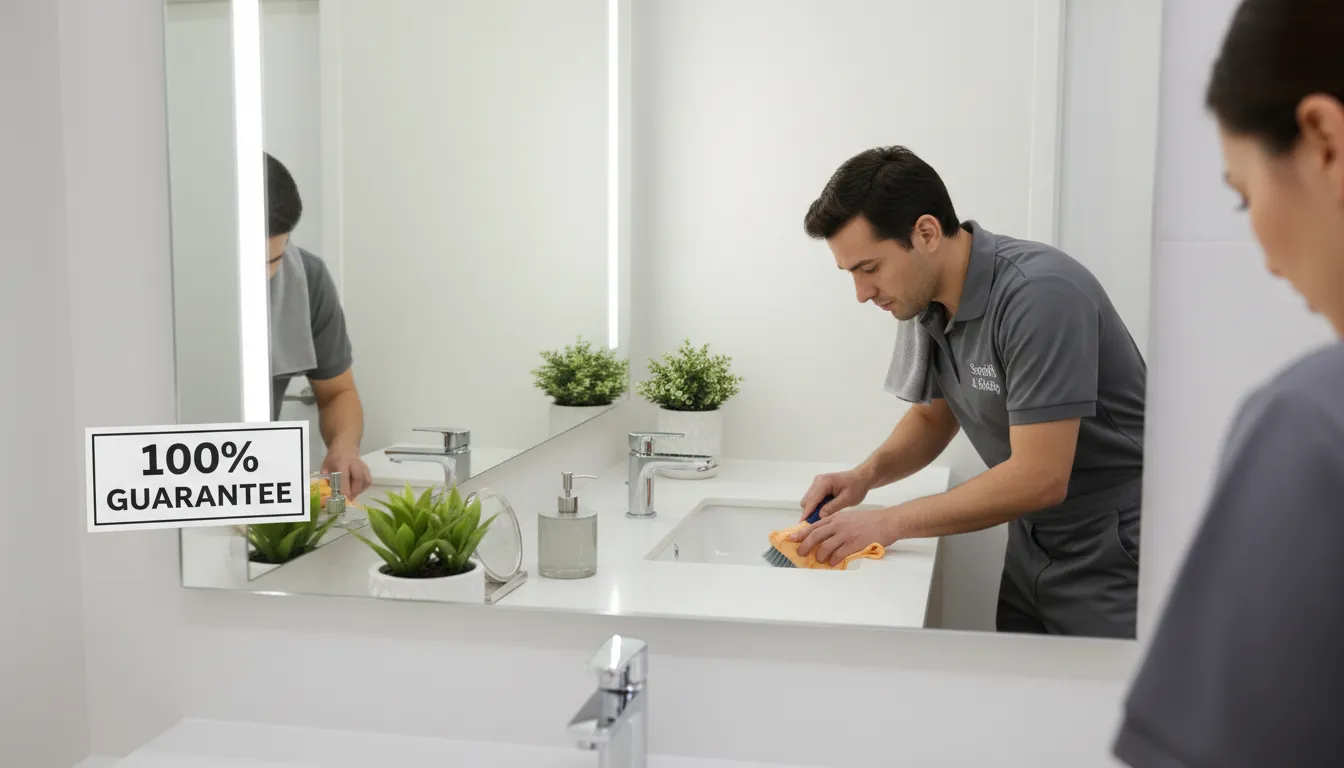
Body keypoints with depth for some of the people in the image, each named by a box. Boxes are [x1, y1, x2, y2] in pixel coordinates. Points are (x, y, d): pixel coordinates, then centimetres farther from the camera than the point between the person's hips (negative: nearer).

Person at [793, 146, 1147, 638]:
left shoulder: (1039, 294, -26)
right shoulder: (930, 302, -2)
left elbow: (1039, 478, -28)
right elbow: (933, 417, 14)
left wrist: (888, 523, -23)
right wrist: (865, 475, -6)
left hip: (1113, 555, -7)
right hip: (1033, 545, 7)